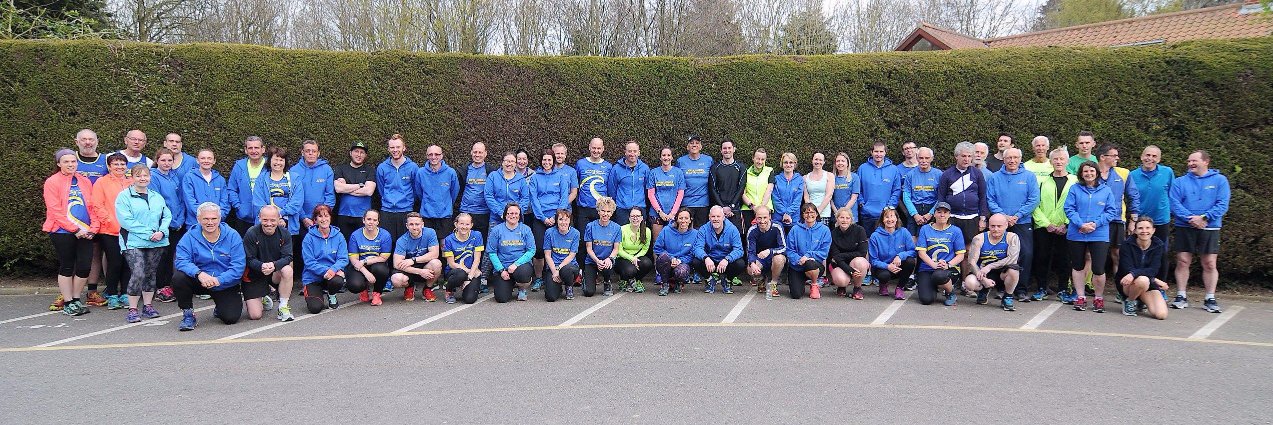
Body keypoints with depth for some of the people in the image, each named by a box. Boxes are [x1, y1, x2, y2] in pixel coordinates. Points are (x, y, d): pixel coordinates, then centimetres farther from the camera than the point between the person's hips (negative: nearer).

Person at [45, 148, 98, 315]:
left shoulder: (85, 181, 12)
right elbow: (55, 211, -8)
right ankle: (68, 303, 12)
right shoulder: (52, 182, -2)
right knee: (67, 267, 3)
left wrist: (93, 228, -3)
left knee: (85, 266, 1)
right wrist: (75, 229, -13)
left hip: (85, 233, 4)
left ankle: (76, 299, 17)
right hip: (62, 232, -4)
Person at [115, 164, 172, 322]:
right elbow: (125, 221, -12)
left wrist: (161, 232, -9)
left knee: (150, 274, 10)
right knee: (138, 274, -15)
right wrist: (148, 233, -16)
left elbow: (167, 216, 11)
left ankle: (148, 306, 21)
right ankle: (132, 310, -5)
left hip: (156, 243, 5)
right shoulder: (124, 196, -2)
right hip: (133, 242, -5)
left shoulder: (157, 196, 16)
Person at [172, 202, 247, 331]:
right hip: (199, 282, 1)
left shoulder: (232, 236, -9)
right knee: (178, 278, -28)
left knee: (231, 318, -14)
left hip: (226, 285, -1)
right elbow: (181, 261, -18)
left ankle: (219, 309, 26)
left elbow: (238, 265, -15)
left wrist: (219, 280, -28)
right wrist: (199, 273, -37)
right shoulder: (190, 237, -6)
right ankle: (188, 314, -6)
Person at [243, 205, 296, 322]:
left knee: (288, 270, -35)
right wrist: (261, 266, -38)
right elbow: (250, 260, -15)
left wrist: (274, 265, -38)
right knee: (255, 315, -9)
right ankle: (263, 300, 29)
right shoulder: (251, 234, -15)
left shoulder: (285, 233, -10)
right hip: (254, 275, -1)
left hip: (275, 273, 1)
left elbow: (287, 257, -16)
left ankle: (283, 307, -18)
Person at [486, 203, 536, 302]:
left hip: (521, 265, 0)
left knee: (523, 274, -37)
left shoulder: (526, 229, 2)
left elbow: (531, 251, -3)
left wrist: (516, 264, -15)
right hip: (502, 267, 0)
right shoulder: (496, 230, 1)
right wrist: (501, 270, -11)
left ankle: (522, 289, 1)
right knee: (502, 298, -17)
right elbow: (491, 252, -1)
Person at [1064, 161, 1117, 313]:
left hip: (1099, 235, -1)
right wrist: (1081, 224, -15)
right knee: (1078, 266, 10)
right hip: (1076, 234, 1)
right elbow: (1069, 209, -2)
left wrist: (1095, 223, -12)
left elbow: (1110, 211, 2)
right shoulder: (1075, 189, 5)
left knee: (1098, 268, -7)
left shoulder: (1106, 190, 7)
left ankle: (1099, 298, 12)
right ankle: (1081, 297, 22)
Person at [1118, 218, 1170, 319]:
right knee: (1143, 280, -39)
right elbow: (1128, 269, -17)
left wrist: (1134, 273, -34)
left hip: (1149, 284, 3)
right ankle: (1129, 302, -8)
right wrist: (1155, 280, -22)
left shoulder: (1159, 245, -4)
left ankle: (1141, 301, 14)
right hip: (1127, 284, -3)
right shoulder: (1127, 244, -11)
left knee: (1162, 314, -19)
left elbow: (1153, 270, -15)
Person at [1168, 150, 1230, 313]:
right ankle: (1181, 296, 9)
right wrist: (1190, 218, -17)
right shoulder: (1180, 181, 6)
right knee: (1182, 262, 1)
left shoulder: (1220, 180, 4)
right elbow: (1175, 204, -3)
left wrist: (1204, 217, -18)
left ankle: (1210, 299, 9)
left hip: (1210, 228, -1)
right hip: (1184, 228, 1)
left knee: (1209, 264, 1)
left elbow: (1222, 205, -5)